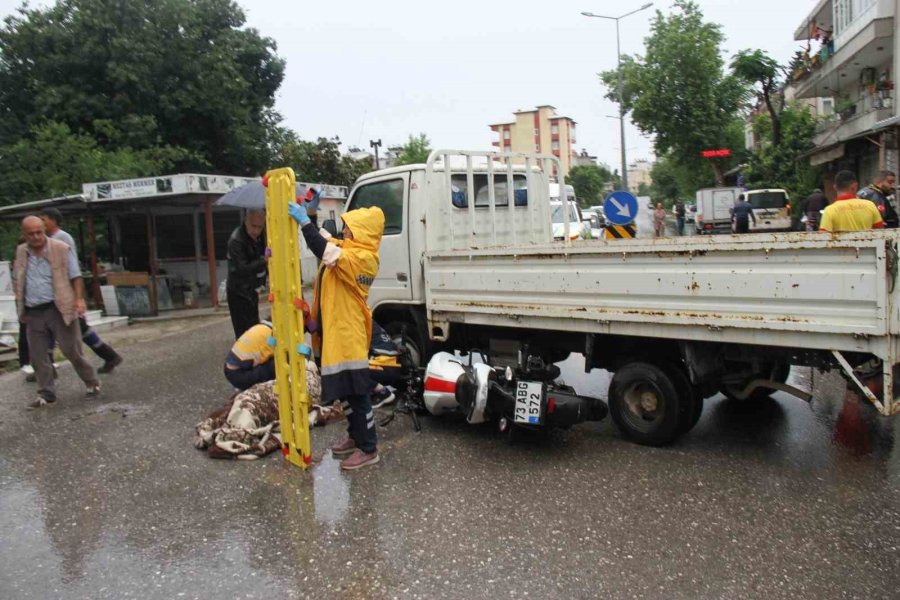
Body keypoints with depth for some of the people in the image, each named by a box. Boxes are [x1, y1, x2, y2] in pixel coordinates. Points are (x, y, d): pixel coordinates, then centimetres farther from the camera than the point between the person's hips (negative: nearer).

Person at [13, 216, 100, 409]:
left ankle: (92, 383, 17)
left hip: (59, 310, -4)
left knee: (72, 350, 0)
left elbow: (75, 276, -4)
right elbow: (19, 283, 17)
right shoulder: (21, 252, 8)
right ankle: (46, 394, 17)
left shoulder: (61, 249, -5)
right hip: (33, 313, 5)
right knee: (37, 356, 7)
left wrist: (79, 299, -16)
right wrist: (20, 309, 14)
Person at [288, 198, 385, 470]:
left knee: (357, 394, -3)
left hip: (348, 335, -10)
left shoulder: (363, 257, -18)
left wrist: (304, 220, -25)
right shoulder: (347, 250, 12)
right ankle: (355, 437, 32)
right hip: (336, 333, 10)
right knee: (347, 391, 19)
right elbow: (323, 243, 23)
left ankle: (369, 449, 6)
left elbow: (325, 251, -31)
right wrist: (311, 213, 9)